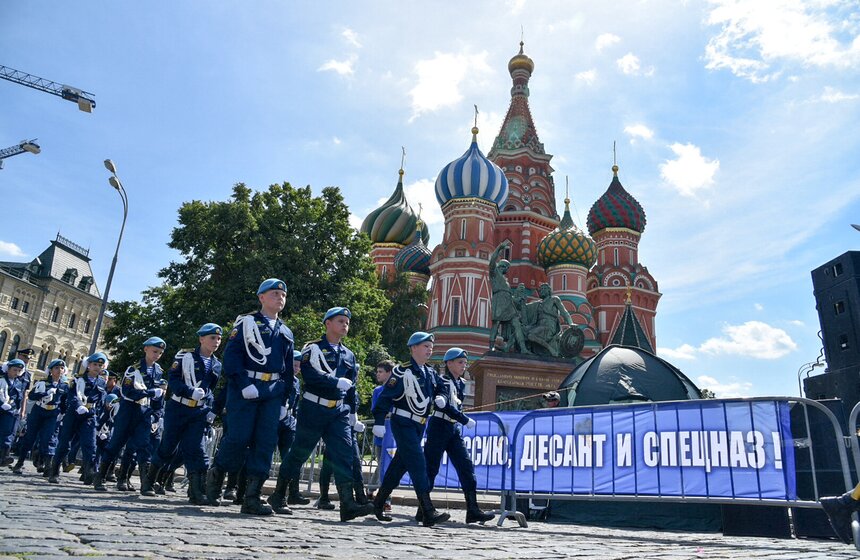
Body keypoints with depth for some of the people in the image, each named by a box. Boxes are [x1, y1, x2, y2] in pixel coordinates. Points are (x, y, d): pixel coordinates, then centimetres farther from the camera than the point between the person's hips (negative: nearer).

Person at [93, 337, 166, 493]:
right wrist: (151, 392, -23)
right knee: (116, 443, 3)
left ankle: (146, 483, -7)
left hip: (145, 412, 4)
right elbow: (127, 391, -17)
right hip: (129, 409, -4)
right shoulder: (134, 367, -9)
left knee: (143, 446, -3)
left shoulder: (158, 371, 7)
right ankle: (99, 478, 17)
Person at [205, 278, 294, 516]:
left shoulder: (286, 333, 18)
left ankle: (252, 498, 3)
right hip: (244, 390, -5)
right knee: (238, 437, -9)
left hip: (272, 394, 5)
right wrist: (245, 384, -19)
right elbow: (231, 355, -8)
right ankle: (215, 475, 20)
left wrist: (283, 399, 11)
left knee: (266, 442, -2)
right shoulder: (246, 323, 2)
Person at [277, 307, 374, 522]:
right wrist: (337, 382, -21)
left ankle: (347, 504, -11)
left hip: (339, 412, 5)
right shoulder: (313, 349, -4)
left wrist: (353, 412, 15)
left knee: (344, 454, -8)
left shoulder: (349, 355, 15)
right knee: (298, 453, 7)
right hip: (313, 410, -5)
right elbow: (309, 375, -19)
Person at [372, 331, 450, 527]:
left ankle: (378, 503, 28)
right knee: (418, 463, -14)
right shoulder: (402, 372, -13)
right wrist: (379, 422, -19)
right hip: (403, 423, -8)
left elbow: (440, 390, 23)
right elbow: (385, 397, -15)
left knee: (400, 464, 14)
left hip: (419, 425, 8)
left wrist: (440, 398, -1)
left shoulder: (431, 373, 9)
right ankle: (428, 514, -15)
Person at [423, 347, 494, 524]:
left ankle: (473, 510, 0)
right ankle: (423, 510, 10)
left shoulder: (461, 383, 13)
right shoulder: (443, 381, -11)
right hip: (439, 427, -7)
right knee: (431, 468, 0)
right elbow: (445, 406, -23)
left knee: (466, 466, 0)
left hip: (454, 429, 8)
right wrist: (466, 420, -21)